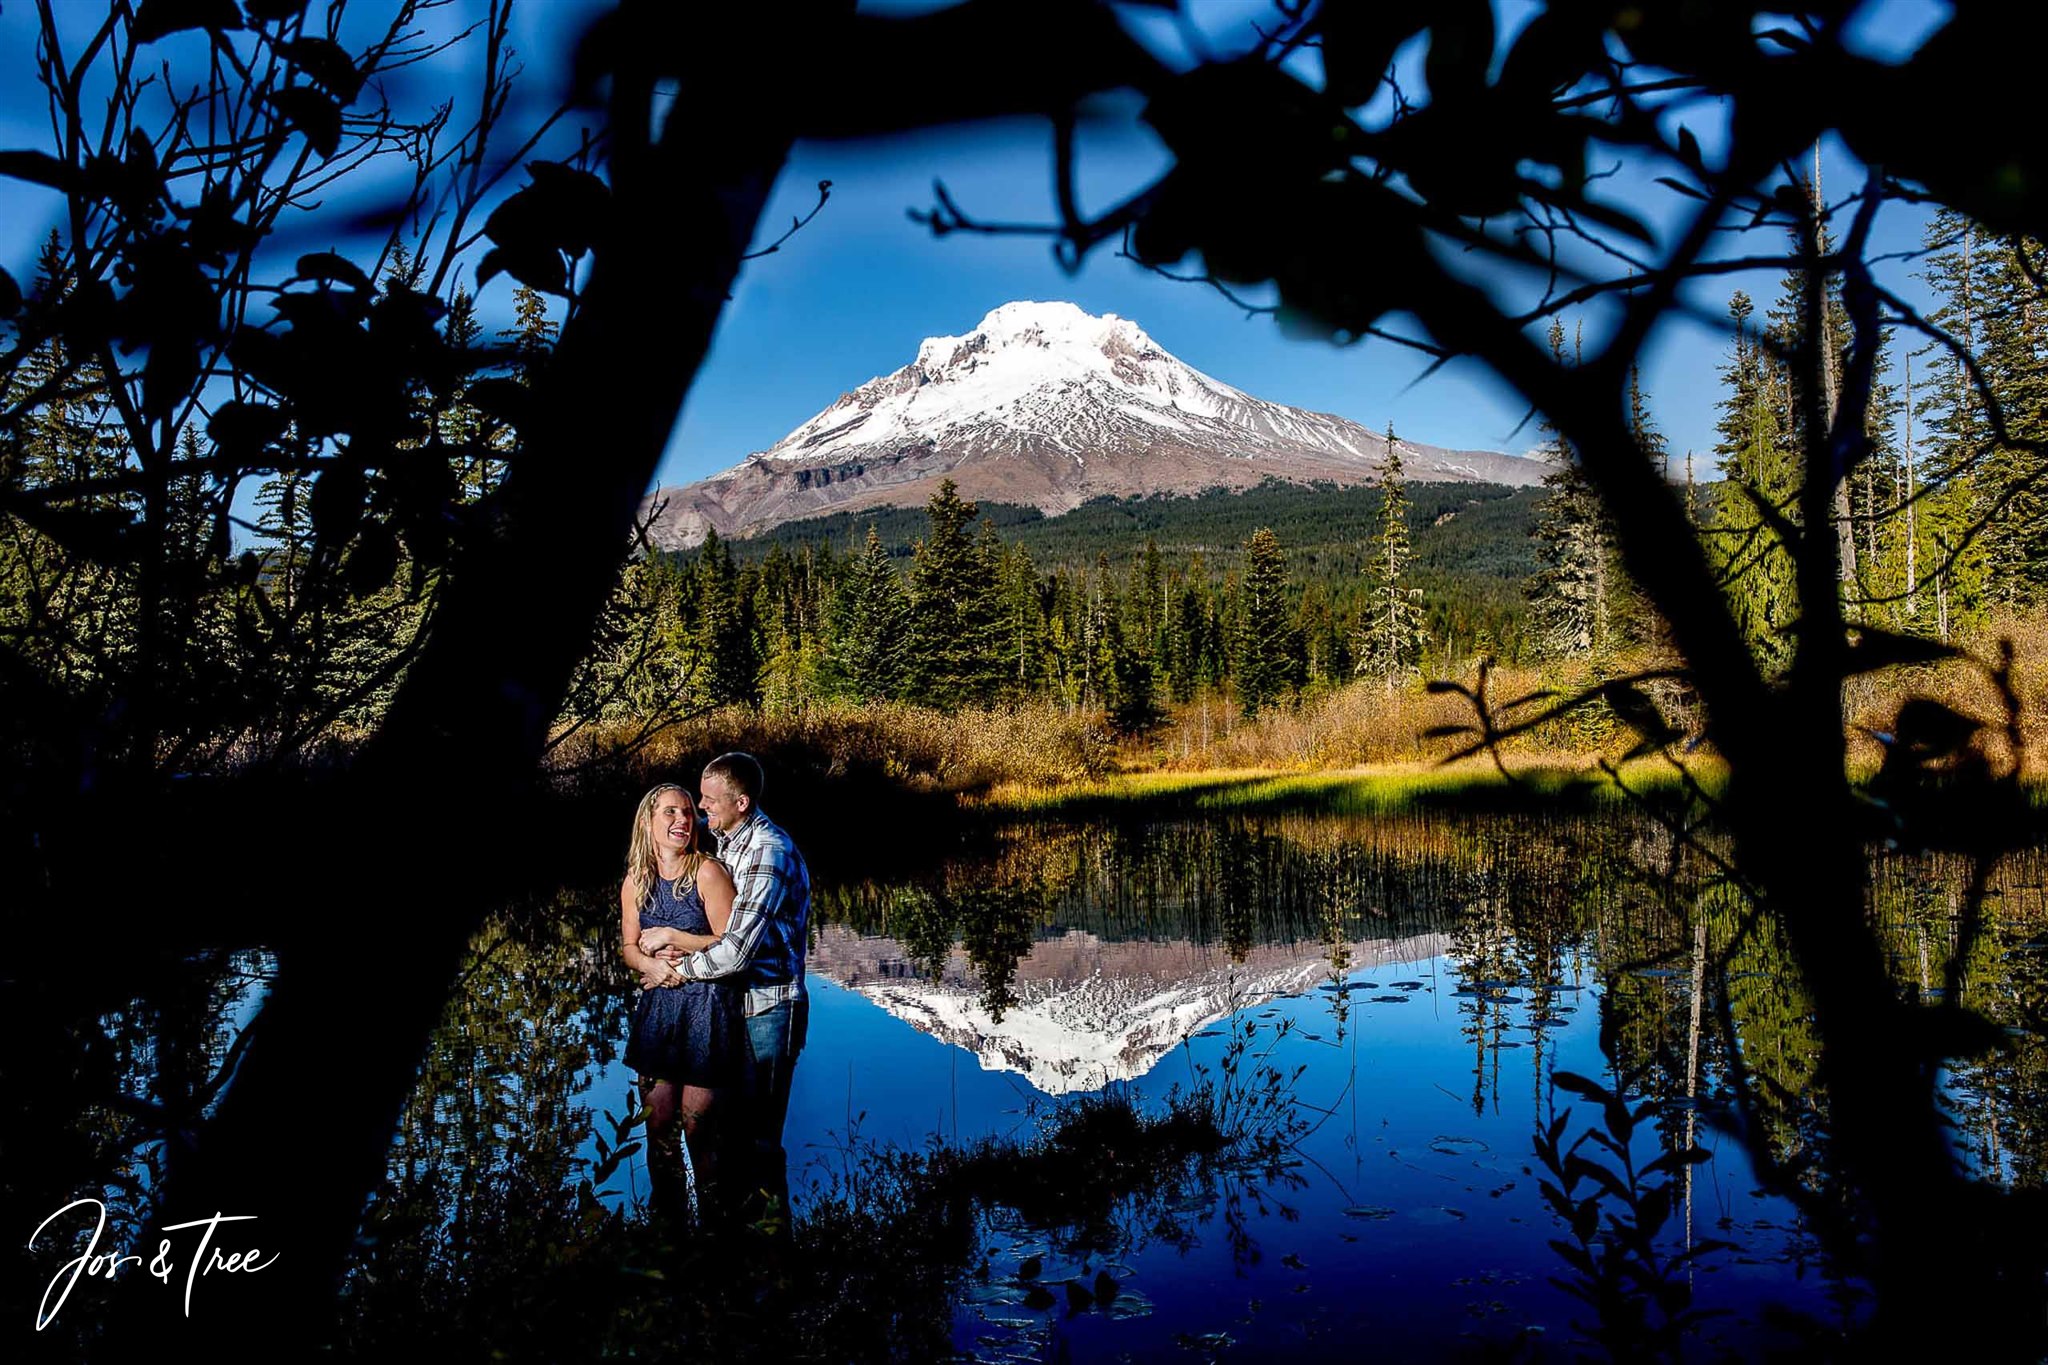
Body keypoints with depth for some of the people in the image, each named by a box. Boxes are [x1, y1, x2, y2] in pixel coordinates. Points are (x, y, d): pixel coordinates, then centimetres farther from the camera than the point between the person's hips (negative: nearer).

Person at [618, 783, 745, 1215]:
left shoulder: (707, 872, -10)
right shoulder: (636, 880, 5)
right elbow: (629, 946, 11)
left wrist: (670, 938, -11)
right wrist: (651, 965, -10)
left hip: (707, 1008, -4)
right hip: (658, 1005, 4)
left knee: (696, 1124, 0)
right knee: (658, 1121, 8)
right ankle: (663, 1208, 25)